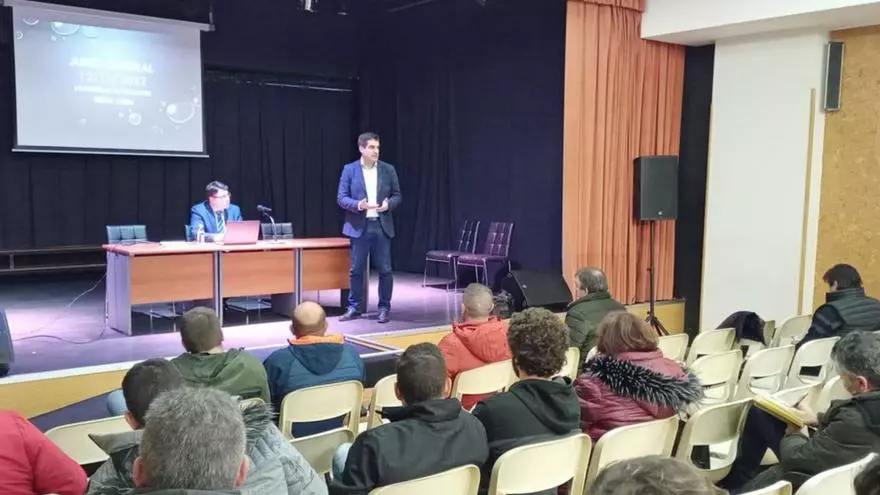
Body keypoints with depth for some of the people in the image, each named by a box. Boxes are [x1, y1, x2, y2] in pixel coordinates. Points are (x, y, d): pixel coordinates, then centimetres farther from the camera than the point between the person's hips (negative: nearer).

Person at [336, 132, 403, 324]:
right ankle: (354, 308, 17)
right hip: (359, 226, -1)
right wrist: (358, 205, -20)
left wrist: (389, 204, -14)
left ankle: (384, 308, 13)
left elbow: (397, 196, 8)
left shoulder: (388, 169, 5)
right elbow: (341, 198, -2)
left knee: (385, 270, 2)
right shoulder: (349, 170, 1)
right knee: (356, 270, 6)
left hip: (381, 226, 1)